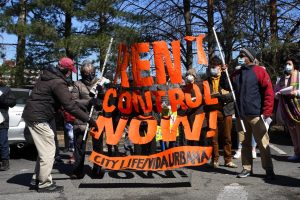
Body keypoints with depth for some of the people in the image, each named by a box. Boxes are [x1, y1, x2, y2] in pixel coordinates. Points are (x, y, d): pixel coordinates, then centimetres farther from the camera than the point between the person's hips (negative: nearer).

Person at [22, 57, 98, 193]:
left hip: (31, 114, 10)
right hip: (39, 118, -10)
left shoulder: (47, 76, 11)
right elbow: (70, 106, -23)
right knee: (48, 151, -3)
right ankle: (44, 184, 6)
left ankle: (38, 178, 27)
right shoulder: (58, 83, -18)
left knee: (44, 149, 18)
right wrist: (88, 120, -20)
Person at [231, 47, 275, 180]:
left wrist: (266, 113, -12)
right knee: (245, 143, 11)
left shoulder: (259, 71, -3)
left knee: (262, 143, -1)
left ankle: (269, 170, 10)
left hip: (256, 115, -5)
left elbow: (269, 92, -8)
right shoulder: (235, 74, 14)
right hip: (240, 115, 5)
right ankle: (247, 168, 21)